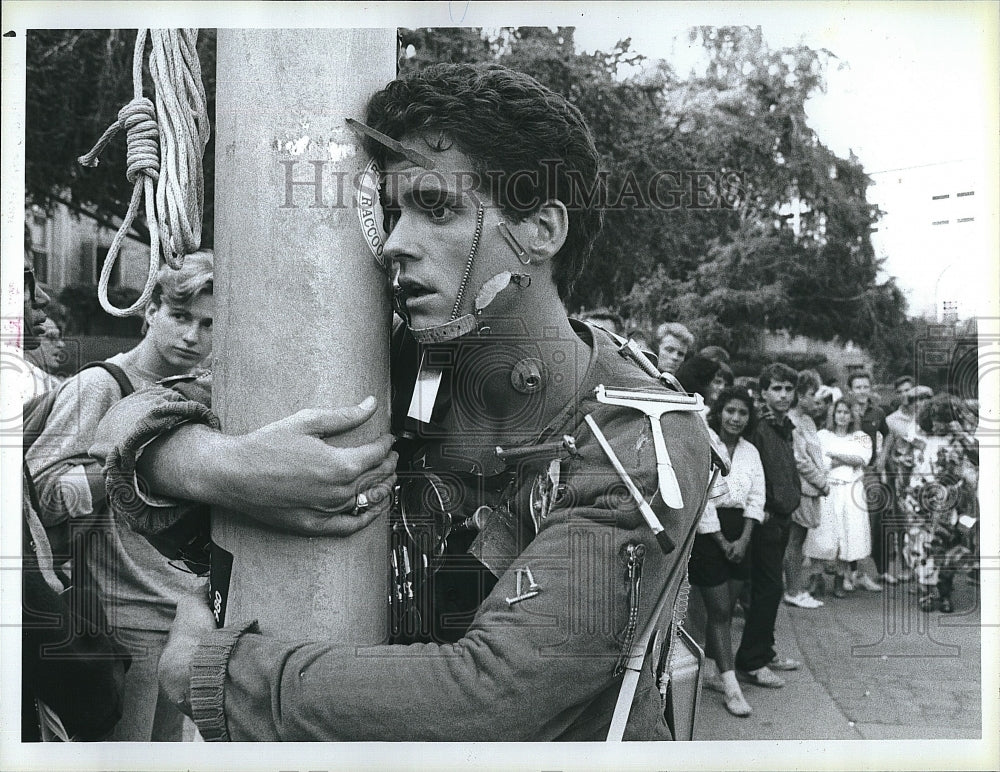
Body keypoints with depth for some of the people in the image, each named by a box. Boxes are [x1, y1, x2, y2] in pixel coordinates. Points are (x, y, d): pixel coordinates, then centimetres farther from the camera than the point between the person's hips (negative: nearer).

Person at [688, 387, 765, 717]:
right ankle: (731, 687, 1)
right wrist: (722, 542, -10)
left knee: (726, 609, 10)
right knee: (719, 610, -2)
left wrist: (743, 539, -4)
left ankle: (712, 673, 23)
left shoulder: (750, 452, 9)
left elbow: (756, 499, 8)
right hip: (707, 533, -6)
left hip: (739, 535, 6)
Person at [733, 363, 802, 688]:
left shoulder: (784, 427, 13)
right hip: (766, 520, -9)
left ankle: (764, 651, 27)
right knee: (767, 588, -6)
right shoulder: (759, 428, -16)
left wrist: (792, 499, 16)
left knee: (770, 588, 16)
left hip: (781, 519, 9)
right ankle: (750, 663, 2)